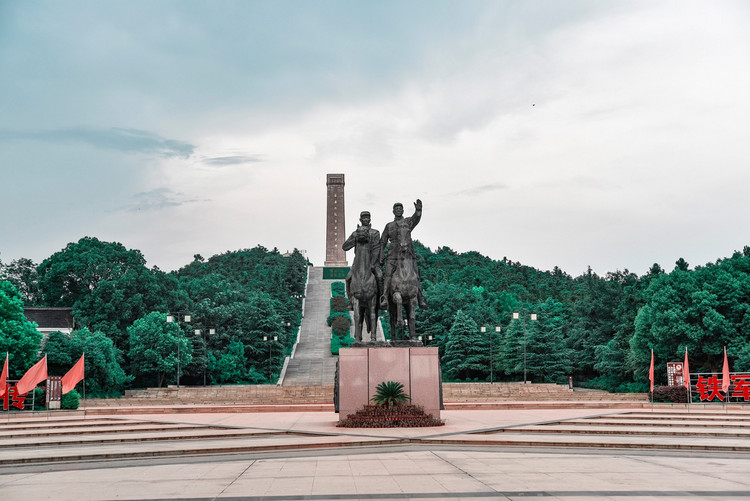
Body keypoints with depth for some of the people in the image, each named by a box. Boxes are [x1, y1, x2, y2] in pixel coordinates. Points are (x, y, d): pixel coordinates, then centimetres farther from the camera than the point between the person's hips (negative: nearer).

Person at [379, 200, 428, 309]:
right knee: (388, 275, -16)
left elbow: (416, 218, -13)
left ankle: (421, 300, -3)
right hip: (393, 254, 1)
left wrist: (418, 209, -36)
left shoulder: (408, 221, 12)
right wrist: (380, 257, 8)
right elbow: (382, 242, 21)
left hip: (408, 254, -1)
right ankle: (384, 299, -24)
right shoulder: (389, 226, 18)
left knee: (415, 276, -8)